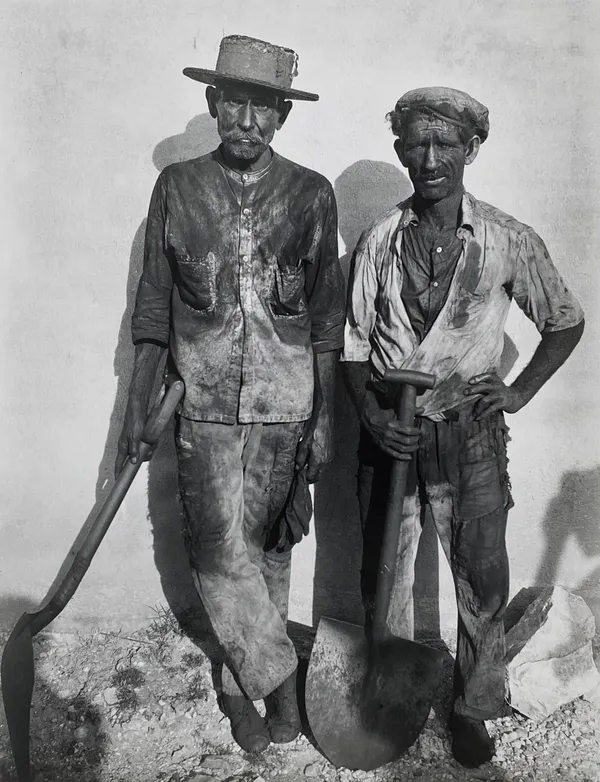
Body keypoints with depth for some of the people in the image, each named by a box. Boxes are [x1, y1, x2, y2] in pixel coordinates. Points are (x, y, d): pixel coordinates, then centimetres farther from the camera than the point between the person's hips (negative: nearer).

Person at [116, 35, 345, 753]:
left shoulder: (311, 194, 2)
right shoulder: (176, 187, 3)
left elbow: (326, 317, 3)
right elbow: (153, 306, 6)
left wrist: (324, 417, 0)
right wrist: (136, 408, 5)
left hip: (286, 408, 0)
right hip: (205, 406, 0)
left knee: (267, 550, 9)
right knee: (222, 554, -4)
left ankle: (240, 685, 30)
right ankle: (279, 678, 19)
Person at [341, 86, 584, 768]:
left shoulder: (508, 241, -4)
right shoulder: (379, 242, 1)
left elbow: (566, 323, 9)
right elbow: (353, 342, 4)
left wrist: (518, 393, 0)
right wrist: (370, 413, -10)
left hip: (470, 433, -1)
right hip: (390, 430, 2)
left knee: (483, 581, 6)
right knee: (383, 578, 12)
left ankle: (472, 709, 30)